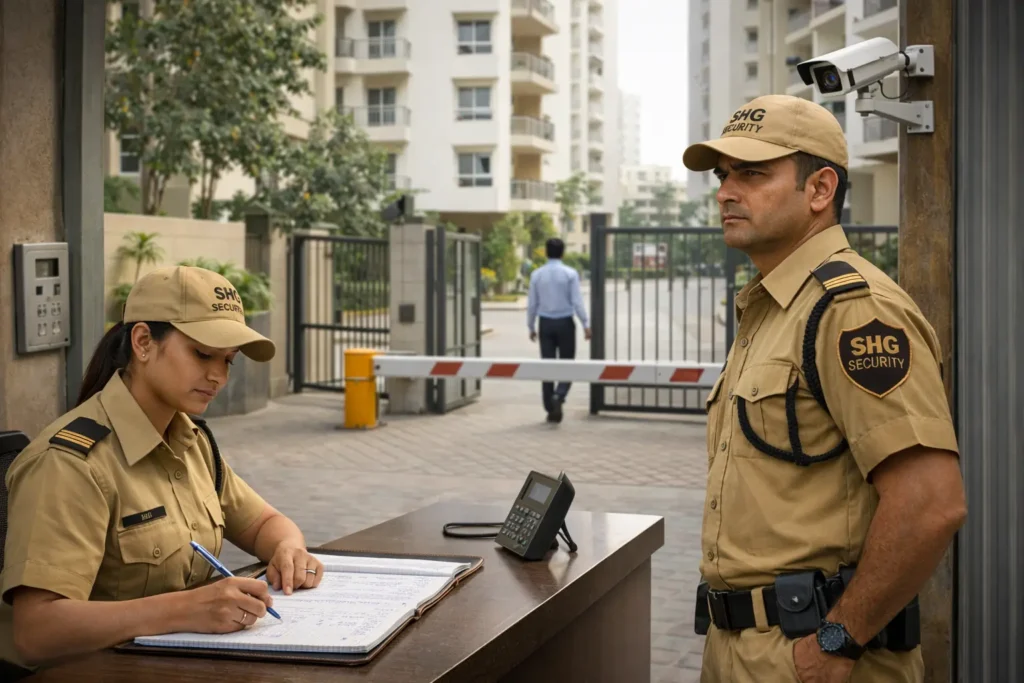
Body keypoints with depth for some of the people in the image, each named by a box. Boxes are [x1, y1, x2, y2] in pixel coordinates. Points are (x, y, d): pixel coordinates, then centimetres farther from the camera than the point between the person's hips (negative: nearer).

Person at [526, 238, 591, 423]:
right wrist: (586, 324, -4)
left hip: (545, 324, 2)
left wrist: (531, 326, 13)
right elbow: (577, 302, -9)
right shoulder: (570, 274, -6)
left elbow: (532, 303, 4)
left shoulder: (536, 275, 1)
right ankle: (559, 396, -19)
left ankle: (551, 409, 7)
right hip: (565, 323, -2)